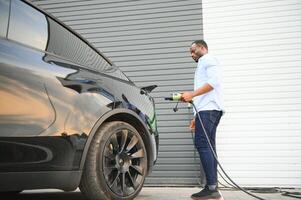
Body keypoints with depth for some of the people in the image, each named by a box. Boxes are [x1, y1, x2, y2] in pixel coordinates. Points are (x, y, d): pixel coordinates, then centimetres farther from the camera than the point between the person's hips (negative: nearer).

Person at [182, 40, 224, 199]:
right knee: (207, 146, 3)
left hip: (209, 109, -10)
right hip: (206, 109, 10)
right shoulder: (202, 65, 33)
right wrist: (196, 117, 26)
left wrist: (192, 94, -18)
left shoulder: (208, 60, 5)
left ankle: (211, 187, -19)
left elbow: (214, 81, -14)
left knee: (202, 144, -17)